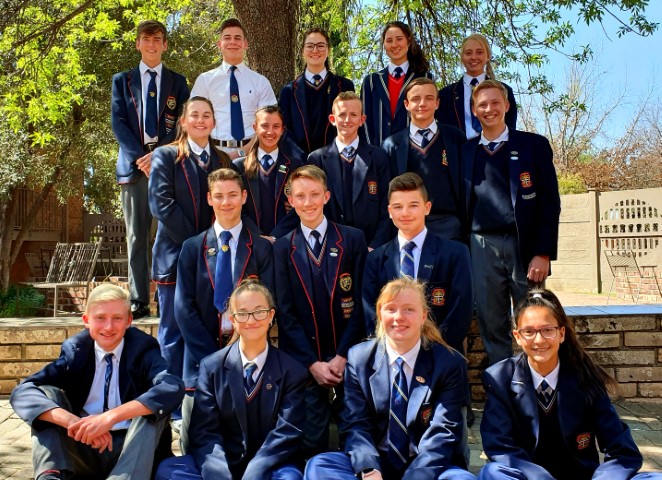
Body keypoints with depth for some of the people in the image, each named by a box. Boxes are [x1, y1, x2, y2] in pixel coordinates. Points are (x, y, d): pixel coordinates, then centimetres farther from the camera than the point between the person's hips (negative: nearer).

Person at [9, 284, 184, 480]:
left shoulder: (142, 348, -7)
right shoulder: (75, 351, 0)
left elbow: (173, 388, -29)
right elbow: (22, 393, -16)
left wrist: (111, 416, -41)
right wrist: (74, 423, -35)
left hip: (130, 449, -2)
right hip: (84, 450, 2)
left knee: (152, 404, -27)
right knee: (46, 394, -14)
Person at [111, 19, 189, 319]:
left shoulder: (177, 82, 14)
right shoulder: (122, 80, 15)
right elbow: (118, 122, 5)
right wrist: (140, 157, -9)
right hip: (133, 164, 1)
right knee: (137, 236, 0)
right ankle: (139, 301, 3)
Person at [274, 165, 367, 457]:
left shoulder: (353, 240, 2)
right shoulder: (282, 248, 4)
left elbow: (360, 303, -1)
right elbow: (285, 312, 0)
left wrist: (342, 356, -9)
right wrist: (313, 363, -8)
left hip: (349, 361, 0)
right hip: (303, 364, 0)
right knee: (312, 442, 4)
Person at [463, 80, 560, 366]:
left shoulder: (534, 145, 5)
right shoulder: (465, 151, 12)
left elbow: (550, 202, 0)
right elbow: (462, 204, 12)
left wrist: (543, 253, -9)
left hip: (524, 245, -2)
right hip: (482, 247, 2)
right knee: (492, 326, 6)